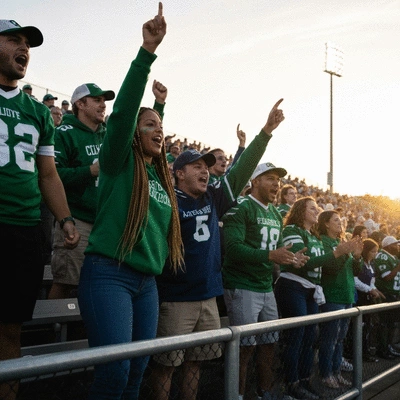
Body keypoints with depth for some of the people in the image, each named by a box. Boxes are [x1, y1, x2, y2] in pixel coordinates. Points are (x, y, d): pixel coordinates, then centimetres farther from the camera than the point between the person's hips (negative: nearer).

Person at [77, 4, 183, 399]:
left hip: (147, 281, 7)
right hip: (108, 274, -7)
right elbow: (123, 111, -18)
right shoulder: (119, 162, -5)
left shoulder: (162, 178, 16)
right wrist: (147, 52, -26)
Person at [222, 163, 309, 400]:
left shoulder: (276, 215, 16)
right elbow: (233, 247, -25)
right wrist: (269, 255, -31)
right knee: (246, 345, -4)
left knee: (270, 342, 14)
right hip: (242, 288, -8)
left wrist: (291, 258, 0)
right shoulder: (240, 209, -13)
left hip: (267, 289, 8)